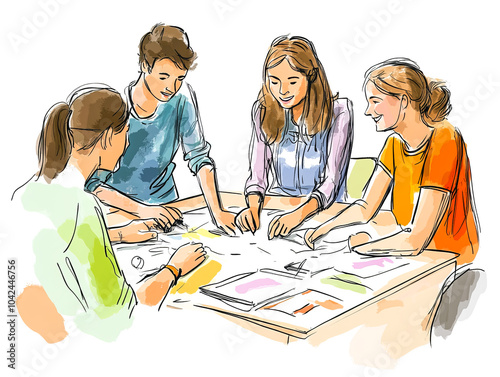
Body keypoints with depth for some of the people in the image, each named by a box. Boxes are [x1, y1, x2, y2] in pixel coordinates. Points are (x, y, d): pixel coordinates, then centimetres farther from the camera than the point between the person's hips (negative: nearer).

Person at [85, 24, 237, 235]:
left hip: (165, 204, 2)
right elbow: (93, 185, -17)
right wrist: (143, 210, -29)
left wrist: (217, 211, -17)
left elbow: (198, 156, -6)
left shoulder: (182, 97, -12)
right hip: (120, 210, -2)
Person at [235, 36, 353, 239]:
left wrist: (299, 214, -33)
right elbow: (257, 174, -3)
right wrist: (253, 208, -23)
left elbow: (331, 180, -17)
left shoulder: (338, 112, -11)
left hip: (324, 209, -3)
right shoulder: (264, 111, 0)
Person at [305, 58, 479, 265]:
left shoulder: (443, 142, -23)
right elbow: (366, 208, 5)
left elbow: (415, 240, -27)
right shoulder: (395, 142, 2)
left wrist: (362, 245, -15)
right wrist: (323, 229, -11)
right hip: (413, 256, 6)